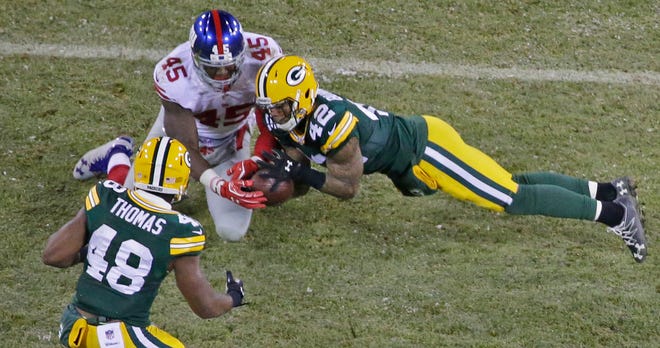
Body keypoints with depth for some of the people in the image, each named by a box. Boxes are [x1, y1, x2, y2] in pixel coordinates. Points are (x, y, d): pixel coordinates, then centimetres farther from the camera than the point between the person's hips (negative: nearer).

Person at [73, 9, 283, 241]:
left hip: (232, 141, 1)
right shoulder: (173, 76, -39)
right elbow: (185, 148, -35)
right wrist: (221, 186, -52)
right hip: (180, 131, -1)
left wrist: (258, 159, -41)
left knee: (232, 231, -5)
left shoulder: (262, 55, -36)